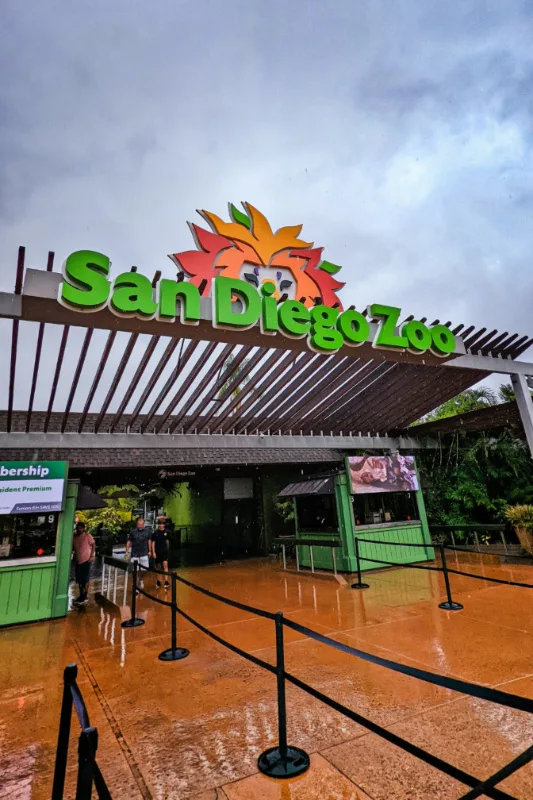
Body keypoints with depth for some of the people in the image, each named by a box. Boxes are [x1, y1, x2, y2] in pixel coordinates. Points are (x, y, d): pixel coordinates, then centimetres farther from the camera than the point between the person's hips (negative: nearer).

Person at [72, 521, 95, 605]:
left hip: (86, 560, -7)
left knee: (85, 579, 1)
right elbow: (73, 547, 17)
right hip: (78, 561, 7)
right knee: (79, 580, 15)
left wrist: (92, 556, -15)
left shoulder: (87, 536, -9)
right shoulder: (75, 537, 7)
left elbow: (93, 545, -8)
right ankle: (81, 596, 27)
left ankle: (85, 597, 9)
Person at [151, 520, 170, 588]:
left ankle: (166, 582, -12)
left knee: (165, 565, -11)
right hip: (157, 552, -1)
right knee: (158, 567, 11)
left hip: (164, 551, 1)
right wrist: (153, 552, -9)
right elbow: (153, 542, -5)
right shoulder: (155, 533, -8)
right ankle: (158, 581, 27)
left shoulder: (166, 532, 0)